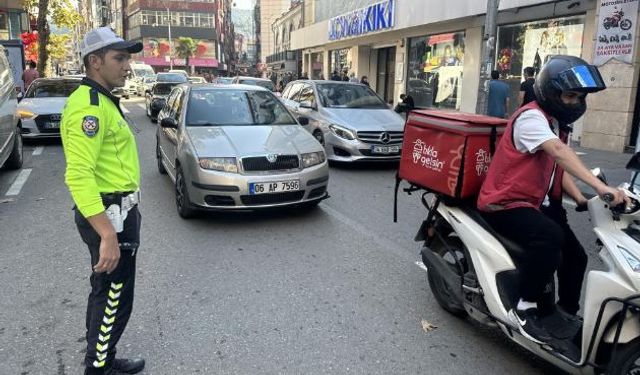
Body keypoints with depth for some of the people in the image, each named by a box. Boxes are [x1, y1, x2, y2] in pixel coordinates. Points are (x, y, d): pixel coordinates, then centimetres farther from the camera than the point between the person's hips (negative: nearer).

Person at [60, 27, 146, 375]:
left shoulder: (101, 100, 14)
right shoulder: (89, 106, -20)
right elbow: (78, 176, -29)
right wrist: (108, 233, -33)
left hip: (116, 211, 11)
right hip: (109, 215, -11)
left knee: (106, 294, 21)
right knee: (113, 299, 2)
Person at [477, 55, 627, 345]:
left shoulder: (556, 123, 15)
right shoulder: (531, 117, -17)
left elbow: (559, 167, 13)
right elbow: (560, 152, -33)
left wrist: (581, 199, -4)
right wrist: (600, 187, -42)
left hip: (531, 204, 10)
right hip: (504, 204, -10)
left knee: (575, 254, 12)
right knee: (550, 236, -34)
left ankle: (567, 314, 30)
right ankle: (524, 309, -21)